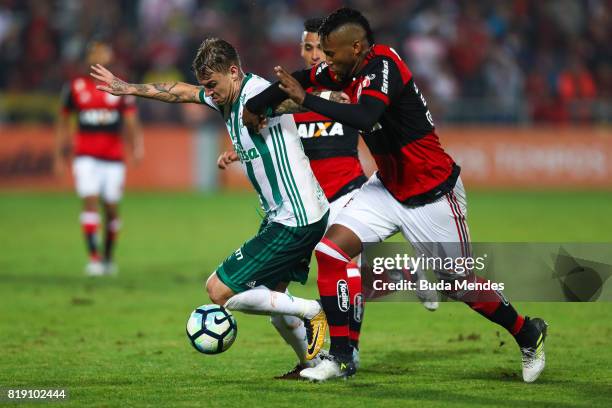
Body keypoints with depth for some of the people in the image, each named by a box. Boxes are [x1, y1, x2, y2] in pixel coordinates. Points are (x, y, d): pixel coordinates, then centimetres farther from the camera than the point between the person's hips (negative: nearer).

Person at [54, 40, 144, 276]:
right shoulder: (75, 88, 3)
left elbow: (131, 122, -1)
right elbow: (63, 123, 12)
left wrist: (137, 146, -19)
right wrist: (59, 157, 10)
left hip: (113, 159, 1)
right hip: (86, 157, -1)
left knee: (111, 208, 5)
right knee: (90, 201, -15)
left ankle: (108, 257, 24)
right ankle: (93, 257, -16)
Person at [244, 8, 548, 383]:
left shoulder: (382, 67, -26)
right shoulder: (350, 67, -3)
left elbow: (364, 117, -43)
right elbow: (302, 78, 14)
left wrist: (305, 99, -38)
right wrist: (256, 104, 4)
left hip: (432, 194, -8)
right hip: (389, 188, 8)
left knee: (461, 284, 4)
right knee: (330, 249, -8)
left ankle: (529, 334, 31)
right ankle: (341, 358, -1)